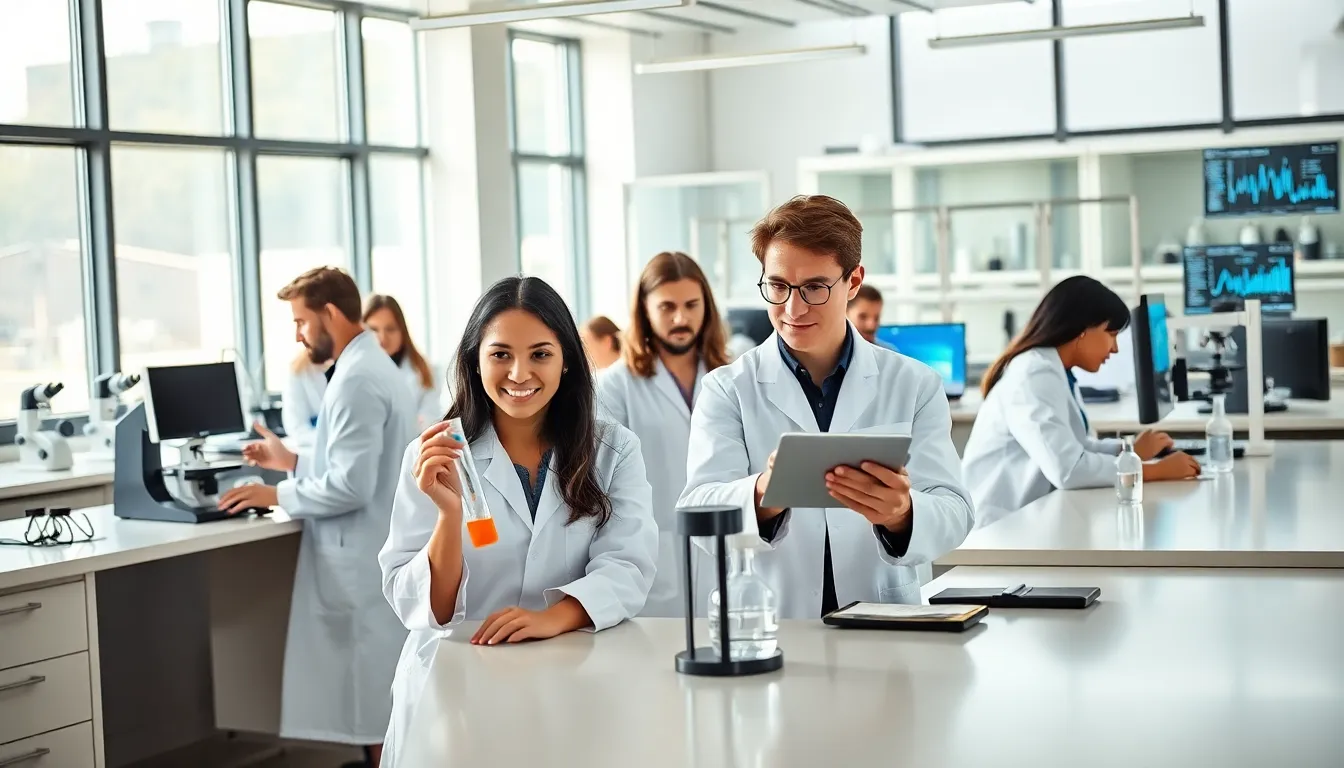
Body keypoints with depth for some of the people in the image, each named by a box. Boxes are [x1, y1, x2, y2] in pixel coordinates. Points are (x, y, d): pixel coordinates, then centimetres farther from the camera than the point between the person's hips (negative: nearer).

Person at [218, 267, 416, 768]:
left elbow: (351, 486, -24)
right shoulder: (371, 365, 13)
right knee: (376, 695, 15)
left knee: (377, 700, -2)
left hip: (363, 562, -10)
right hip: (369, 556, 10)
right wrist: (293, 461, 16)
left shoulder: (356, 379, -19)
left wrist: (276, 494, -13)